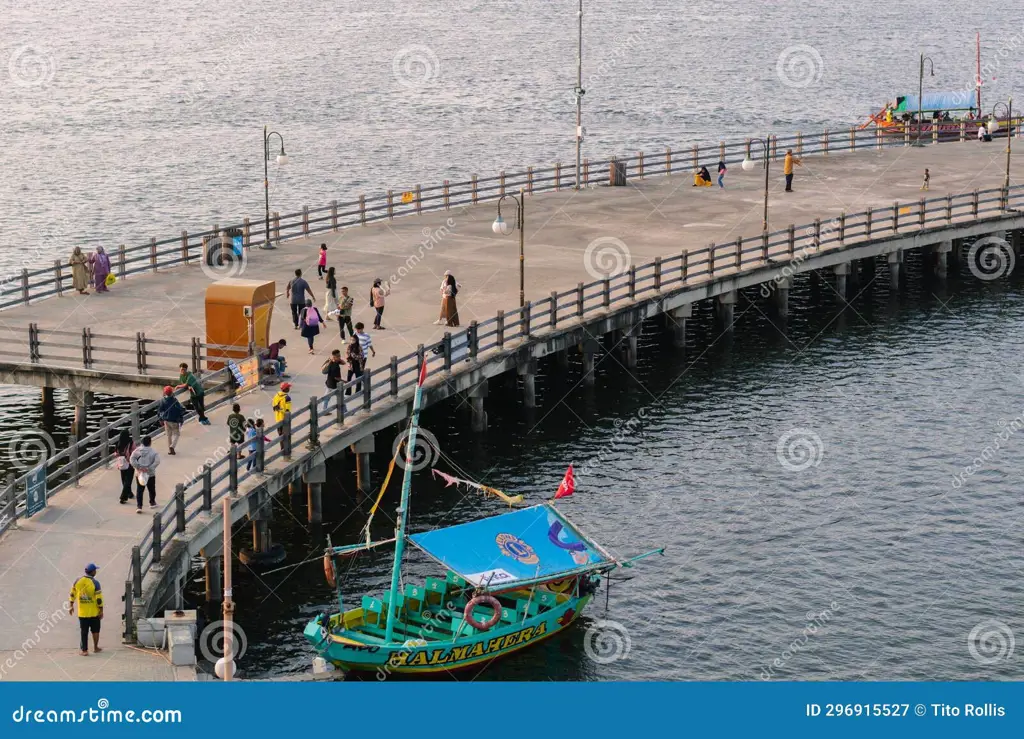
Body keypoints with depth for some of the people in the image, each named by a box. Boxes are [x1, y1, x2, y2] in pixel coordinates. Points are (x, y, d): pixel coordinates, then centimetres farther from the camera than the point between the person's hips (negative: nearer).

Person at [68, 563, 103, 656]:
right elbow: (99, 599, -14)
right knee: (95, 630, 15)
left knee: (84, 631, 7)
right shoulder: (95, 583, -14)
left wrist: (71, 606, 16)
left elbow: (72, 594, 5)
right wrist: (101, 610, -6)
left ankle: (84, 650, 8)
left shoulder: (77, 581, -2)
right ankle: (96, 648, 24)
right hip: (94, 612, -2)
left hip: (82, 612, 2)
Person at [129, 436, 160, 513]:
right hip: (150, 474, -1)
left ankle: (139, 506, -6)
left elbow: (132, 460, -12)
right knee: (151, 489, 19)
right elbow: (157, 461, -20)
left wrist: (139, 467, -13)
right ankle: (152, 503, 36)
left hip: (139, 474, 1)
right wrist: (149, 468, -18)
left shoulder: (137, 450, -2)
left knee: (139, 490, 3)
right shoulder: (153, 451, -10)